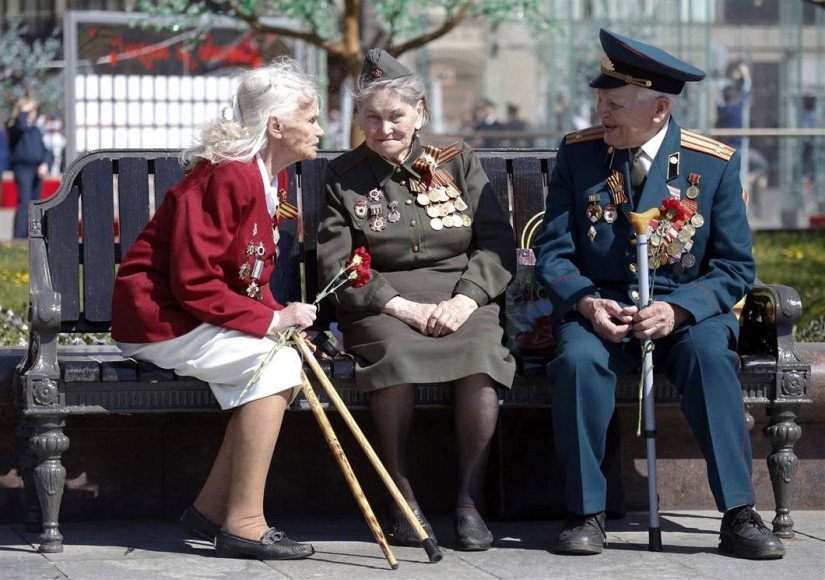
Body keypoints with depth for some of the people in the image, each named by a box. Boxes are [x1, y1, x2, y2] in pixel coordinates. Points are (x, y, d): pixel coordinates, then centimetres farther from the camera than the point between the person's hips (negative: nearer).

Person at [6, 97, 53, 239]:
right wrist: (24, 111, -11)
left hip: (37, 169, 7)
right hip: (22, 167, -7)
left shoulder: (36, 130, 19)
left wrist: (45, 164, -3)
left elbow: (45, 150, 16)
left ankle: (30, 236, 9)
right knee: (24, 202, -17)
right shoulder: (14, 128, -1)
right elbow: (21, 125, -27)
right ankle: (19, 237, -21)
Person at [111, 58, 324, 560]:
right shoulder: (225, 178, -21)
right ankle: (243, 524, -21)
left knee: (289, 365, -8)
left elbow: (254, 278, 15)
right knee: (274, 363, -22)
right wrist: (273, 320, -21)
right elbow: (196, 285, -24)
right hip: (159, 318, -10)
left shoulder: (273, 178, 9)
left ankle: (212, 508, 0)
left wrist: (282, 315, -5)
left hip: (206, 315, 10)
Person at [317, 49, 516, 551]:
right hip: (382, 306, -1)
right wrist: (399, 306, -15)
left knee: (482, 354, -32)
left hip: (462, 296, 1)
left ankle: (470, 499, -24)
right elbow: (335, 266, 0)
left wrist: (465, 300, -13)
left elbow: (498, 242, 5)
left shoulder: (457, 161, 11)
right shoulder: (343, 178, 9)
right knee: (397, 355, -35)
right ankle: (403, 499, -24)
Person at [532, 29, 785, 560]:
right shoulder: (577, 153, 1)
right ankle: (586, 513, -22)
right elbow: (553, 251, 3)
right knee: (579, 359, -33)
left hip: (685, 311, -1)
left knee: (710, 355, -34)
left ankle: (739, 513, -30)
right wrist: (585, 302, -18)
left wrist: (678, 310, -20)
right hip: (598, 309, 1)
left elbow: (735, 267, -2)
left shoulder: (715, 164, -3)